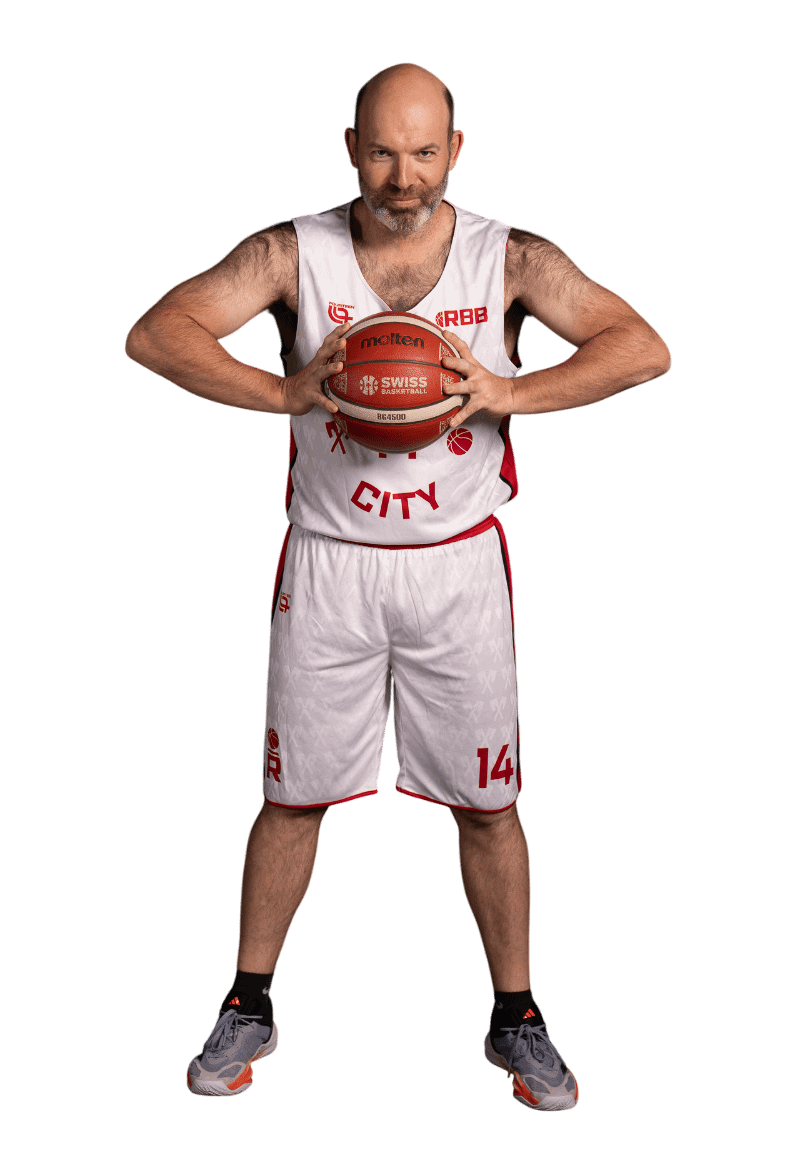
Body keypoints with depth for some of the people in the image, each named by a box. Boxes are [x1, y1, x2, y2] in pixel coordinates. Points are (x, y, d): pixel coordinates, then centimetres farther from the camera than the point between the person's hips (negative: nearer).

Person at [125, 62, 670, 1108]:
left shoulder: (509, 259, -3)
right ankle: (248, 1012, 27)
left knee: (488, 804, 7)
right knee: (292, 796, 9)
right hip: (327, 563, 0)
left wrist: (509, 393, -24)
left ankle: (515, 1020, 26)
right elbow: (155, 334, -14)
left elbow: (644, 348, -10)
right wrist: (285, 391, -28)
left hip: (460, 568, 1)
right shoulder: (293, 252, -4)